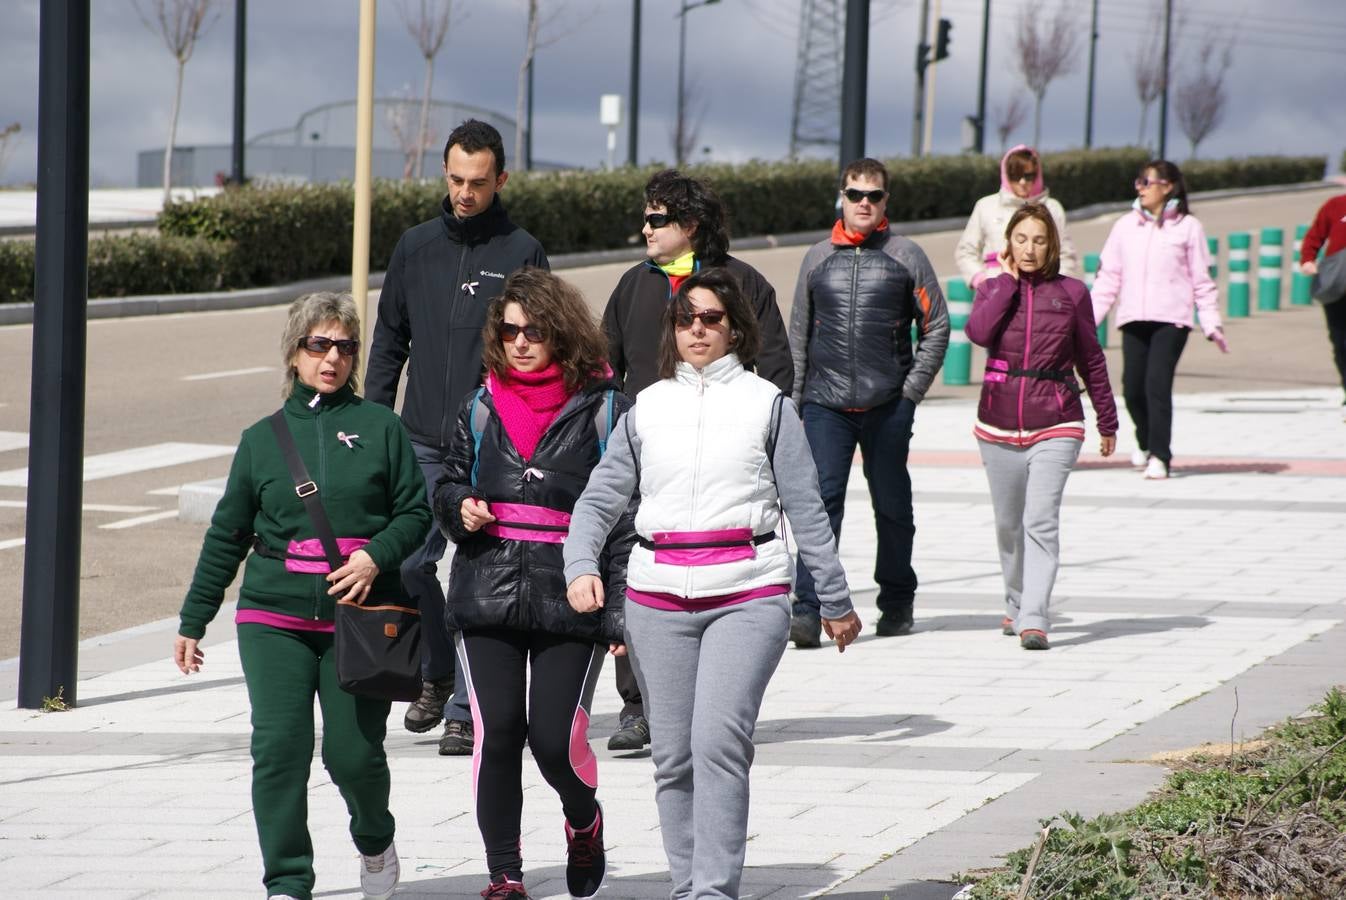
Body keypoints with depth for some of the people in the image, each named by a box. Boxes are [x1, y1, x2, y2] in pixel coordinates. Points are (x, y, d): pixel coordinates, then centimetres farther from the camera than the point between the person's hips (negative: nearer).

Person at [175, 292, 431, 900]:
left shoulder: (380, 428, 6)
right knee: (278, 747, -10)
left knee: (354, 752, -3)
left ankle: (375, 841, 28)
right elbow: (227, 536, 17)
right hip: (275, 617, 2)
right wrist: (193, 621, 18)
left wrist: (376, 556, -14)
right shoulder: (262, 439, 12)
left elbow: (415, 512, 5)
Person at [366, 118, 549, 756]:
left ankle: (467, 710, 2)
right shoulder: (415, 247, 11)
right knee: (407, 562, -2)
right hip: (422, 442, 3)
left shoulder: (523, 254, 0)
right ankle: (436, 674, 22)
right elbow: (389, 342, 17)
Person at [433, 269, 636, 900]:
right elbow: (448, 484, 24)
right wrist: (460, 507, -1)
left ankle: (584, 820, 27)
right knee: (496, 733, -3)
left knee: (555, 738, -7)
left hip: (571, 600, -3)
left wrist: (623, 607, -7)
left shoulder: (603, 409, 0)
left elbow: (627, 514, -1)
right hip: (487, 595, 3)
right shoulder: (481, 408, 12)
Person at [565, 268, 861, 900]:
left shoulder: (767, 404, 6)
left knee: (719, 741, -18)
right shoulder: (646, 408, 13)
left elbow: (805, 509, 8)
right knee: (672, 754, 5)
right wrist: (581, 568, -7)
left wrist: (835, 599, 12)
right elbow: (599, 500, 11)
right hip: (657, 599, 3)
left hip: (748, 595, -3)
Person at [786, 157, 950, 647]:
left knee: (892, 505, 9)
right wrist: (793, 398, 9)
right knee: (821, 503, -11)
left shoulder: (906, 257, 4)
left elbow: (936, 326, 8)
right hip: (825, 403, 1)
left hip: (888, 404, -1)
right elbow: (798, 334, 16)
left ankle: (897, 602, 25)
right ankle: (808, 609, -16)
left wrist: (912, 388, -1)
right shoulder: (817, 258, 10)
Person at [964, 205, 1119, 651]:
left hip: (1055, 428, -3)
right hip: (998, 425, 3)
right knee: (1008, 524, 14)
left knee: (1041, 520, -16)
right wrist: (1009, 279, -9)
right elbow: (978, 332, -17)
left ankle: (1034, 621, -21)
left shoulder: (1071, 293, 1)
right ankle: (1016, 604, 34)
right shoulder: (994, 289, 5)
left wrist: (1107, 420, 15)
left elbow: (1091, 359, 10)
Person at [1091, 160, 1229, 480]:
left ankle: (1160, 456, -11)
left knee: (1157, 383, -16)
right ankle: (1146, 440, 29)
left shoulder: (1187, 226, 4)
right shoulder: (1126, 226, 12)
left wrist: (1212, 324, -1)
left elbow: (1202, 280, 5)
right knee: (1132, 388, 1)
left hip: (1171, 320, -4)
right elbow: (1108, 277, 13)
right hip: (1133, 320, 4)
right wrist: (1087, 318, 7)